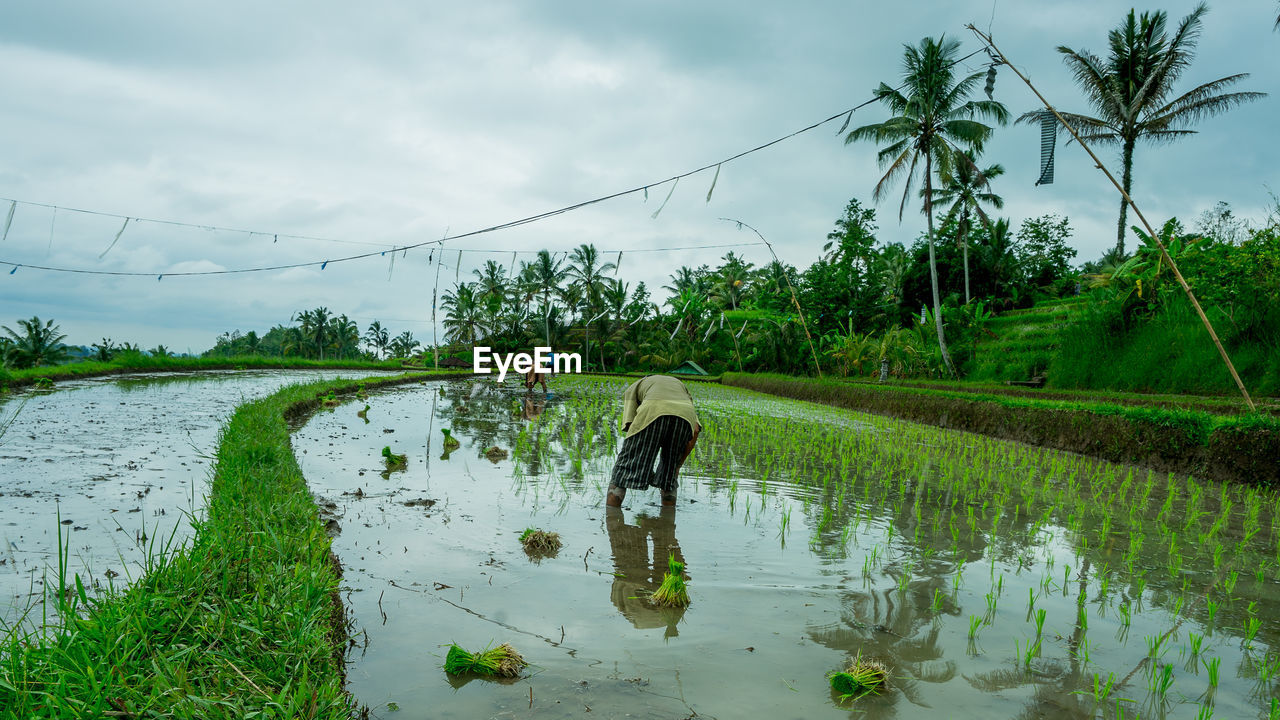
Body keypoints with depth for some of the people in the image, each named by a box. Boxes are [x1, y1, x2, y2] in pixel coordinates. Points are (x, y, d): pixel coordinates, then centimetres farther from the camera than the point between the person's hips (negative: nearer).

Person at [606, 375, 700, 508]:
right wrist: (677, 467, 31)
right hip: (686, 413, 3)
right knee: (669, 477, 22)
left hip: (653, 413, -3)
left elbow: (630, 426, 18)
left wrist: (645, 469, 24)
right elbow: (695, 431, 25)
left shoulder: (633, 388, 36)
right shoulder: (680, 385, 43)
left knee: (620, 475, 8)